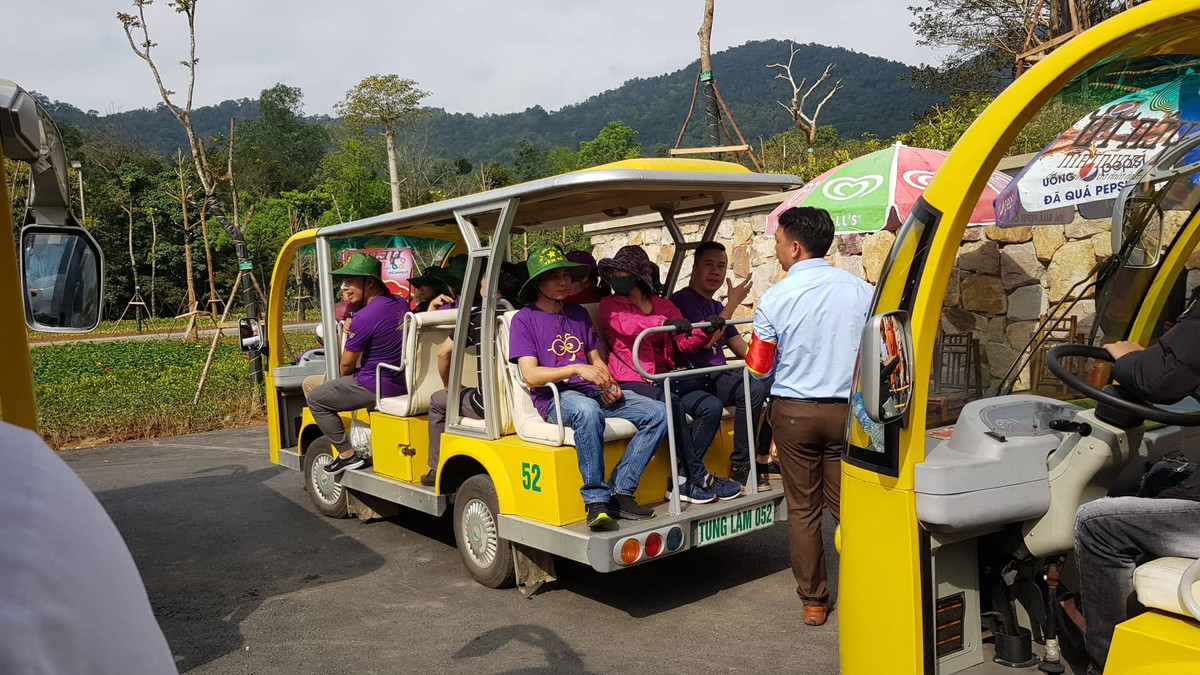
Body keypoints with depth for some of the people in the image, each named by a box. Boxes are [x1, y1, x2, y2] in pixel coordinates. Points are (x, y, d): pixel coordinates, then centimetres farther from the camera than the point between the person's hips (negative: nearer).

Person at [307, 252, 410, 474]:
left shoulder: (364, 317, -23)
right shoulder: (401, 304, 2)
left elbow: (347, 363, -11)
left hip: (379, 386, -9)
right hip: (405, 382, 9)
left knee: (315, 399, 9)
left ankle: (347, 454, 8)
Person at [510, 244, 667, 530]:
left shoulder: (579, 314, 20)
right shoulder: (524, 319, 1)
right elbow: (531, 375, -10)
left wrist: (609, 384, -3)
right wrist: (577, 369, -22)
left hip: (593, 392, 6)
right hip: (553, 398, -6)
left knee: (658, 413, -15)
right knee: (587, 410, -41)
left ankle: (620, 491, -17)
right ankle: (596, 499, -31)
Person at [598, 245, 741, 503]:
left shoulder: (664, 305, 18)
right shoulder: (610, 305, 6)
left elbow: (685, 342, 6)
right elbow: (628, 325, -17)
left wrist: (706, 330, -15)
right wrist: (666, 322, -33)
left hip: (665, 380, 5)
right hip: (631, 382, -5)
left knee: (712, 406, -17)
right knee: (671, 404, -33)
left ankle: (683, 481, -16)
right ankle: (700, 477, -21)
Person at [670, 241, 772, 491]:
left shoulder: (716, 307, 22)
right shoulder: (682, 300, -5)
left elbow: (742, 348, 17)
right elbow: (704, 340, -17)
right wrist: (732, 304, -12)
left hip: (720, 375, 9)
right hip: (695, 379, -9)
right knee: (753, 389, -29)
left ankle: (762, 457, 1)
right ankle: (740, 468, -20)